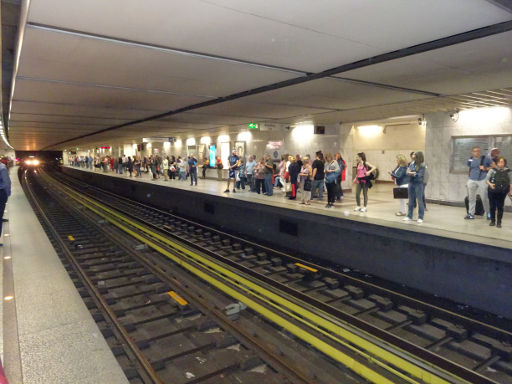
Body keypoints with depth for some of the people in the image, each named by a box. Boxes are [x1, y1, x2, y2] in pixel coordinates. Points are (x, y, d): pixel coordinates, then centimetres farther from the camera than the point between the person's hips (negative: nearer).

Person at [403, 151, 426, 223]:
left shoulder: (422, 165, -8)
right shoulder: (412, 163, 8)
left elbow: (420, 175, -14)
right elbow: (408, 172, 3)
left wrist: (412, 173, -12)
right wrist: (412, 173, -15)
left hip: (418, 184, -5)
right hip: (411, 183, 5)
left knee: (419, 200, 0)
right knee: (411, 200, 12)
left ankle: (420, 218, 8)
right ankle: (409, 216, 20)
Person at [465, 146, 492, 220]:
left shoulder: (486, 158, -1)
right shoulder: (470, 160, 9)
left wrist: (485, 168, -13)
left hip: (482, 180, -3)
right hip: (472, 181, 3)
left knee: (484, 198, -2)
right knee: (471, 198, 5)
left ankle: (488, 213, 18)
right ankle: (471, 214, 12)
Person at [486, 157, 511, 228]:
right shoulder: (493, 170, 0)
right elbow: (487, 179, -2)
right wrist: (490, 184, -20)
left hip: (502, 192, 0)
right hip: (492, 191, 0)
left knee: (500, 207, 2)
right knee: (492, 206, 7)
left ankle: (499, 222, 11)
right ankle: (492, 221, 21)